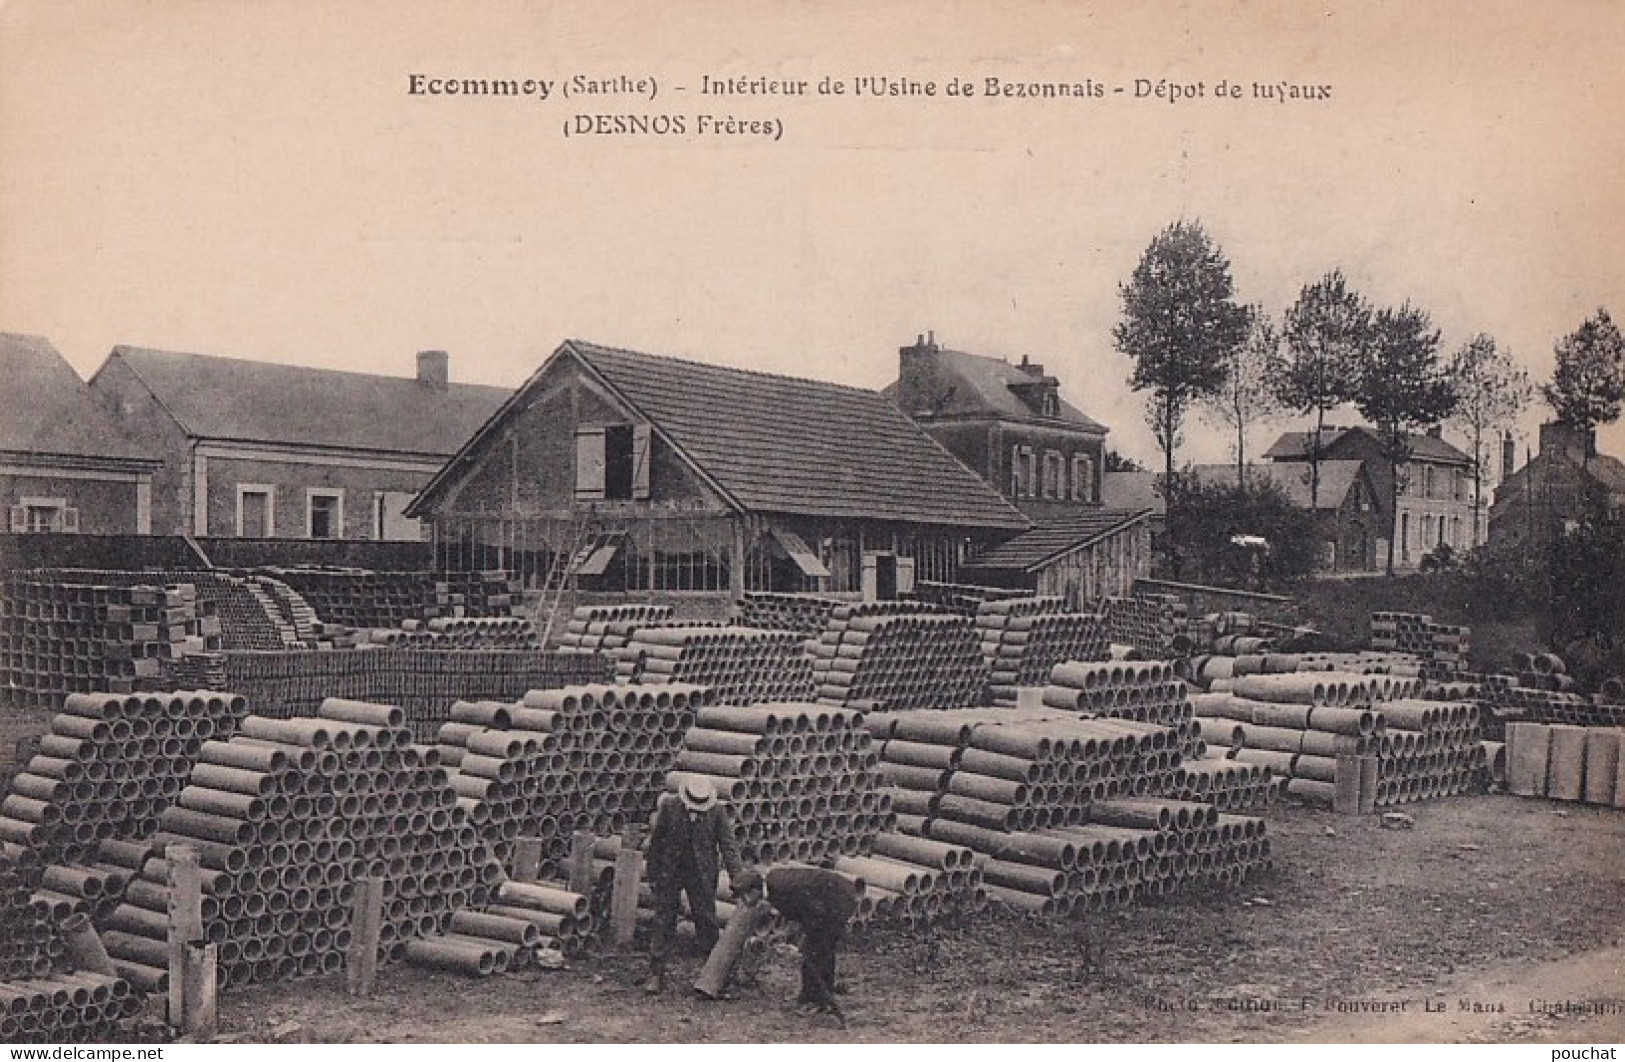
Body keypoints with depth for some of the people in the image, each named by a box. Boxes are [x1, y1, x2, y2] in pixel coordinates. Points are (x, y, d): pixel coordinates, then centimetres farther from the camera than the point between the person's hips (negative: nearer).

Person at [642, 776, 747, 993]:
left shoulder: (717, 810, -7)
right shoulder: (669, 806, -8)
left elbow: (728, 845, -6)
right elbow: (655, 842, 0)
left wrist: (737, 875, -14)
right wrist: (653, 876, 2)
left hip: (702, 875, 0)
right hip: (670, 872, 0)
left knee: (706, 921, 4)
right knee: (663, 922, 2)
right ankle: (656, 974, 8)